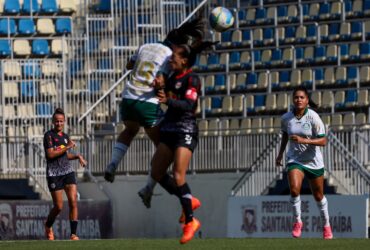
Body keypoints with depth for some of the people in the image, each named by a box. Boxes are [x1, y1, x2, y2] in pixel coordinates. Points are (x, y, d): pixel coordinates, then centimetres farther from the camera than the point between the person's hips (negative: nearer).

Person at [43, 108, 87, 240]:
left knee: (73, 202, -10)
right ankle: (48, 226, 28)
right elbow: (50, 154, -16)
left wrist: (78, 156, 10)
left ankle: (73, 234, -9)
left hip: (68, 172, 5)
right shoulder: (49, 135, -6)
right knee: (58, 206, -2)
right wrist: (67, 147, -15)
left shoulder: (65, 136, 15)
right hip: (54, 174, -5)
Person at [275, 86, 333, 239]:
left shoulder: (313, 117, -15)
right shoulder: (286, 118, -5)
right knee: (294, 189, -24)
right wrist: (281, 153, 18)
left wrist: (303, 140, -29)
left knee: (318, 196, 12)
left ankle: (326, 225, 34)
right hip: (295, 160, 1)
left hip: (314, 161, -1)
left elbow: (323, 141, -18)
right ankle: (297, 221, -4)